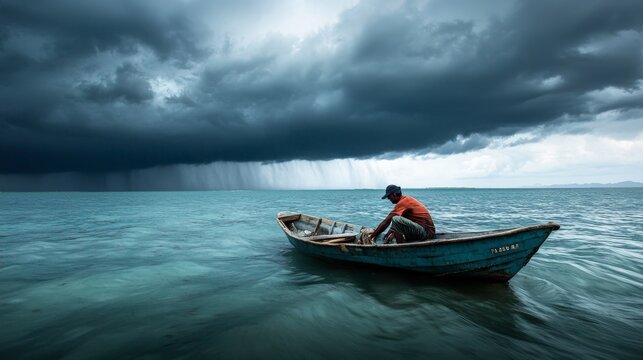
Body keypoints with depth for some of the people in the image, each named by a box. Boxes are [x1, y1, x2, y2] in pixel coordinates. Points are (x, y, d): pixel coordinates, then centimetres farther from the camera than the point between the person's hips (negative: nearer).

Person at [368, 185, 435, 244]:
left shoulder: (403, 202, -15)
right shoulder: (407, 199, 14)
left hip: (426, 232, -10)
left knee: (395, 220, -25)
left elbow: (386, 222, -17)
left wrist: (372, 236, -12)